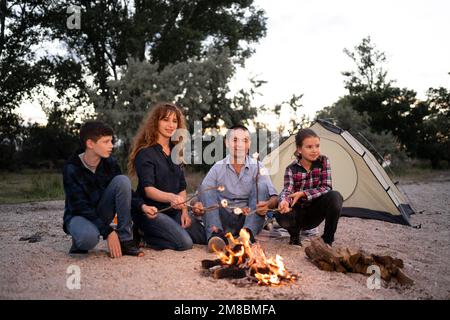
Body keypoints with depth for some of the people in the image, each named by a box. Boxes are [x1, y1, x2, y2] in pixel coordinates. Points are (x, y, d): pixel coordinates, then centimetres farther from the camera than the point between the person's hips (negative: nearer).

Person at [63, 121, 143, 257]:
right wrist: (108, 232, -31)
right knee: (89, 237, -42)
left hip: (101, 214, 5)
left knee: (122, 180, -22)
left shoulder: (110, 163, -8)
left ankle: (125, 240, -18)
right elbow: (80, 206, -24)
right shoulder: (71, 168, -21)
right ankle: (79, 240, 0)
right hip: (78, 215, -4)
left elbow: (124, 188, -1)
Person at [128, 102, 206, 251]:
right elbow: (148, 190, -24)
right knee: (185, 243, -24)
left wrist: (184, 210, -3)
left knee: (204, 237, -1)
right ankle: (143, 235, -2)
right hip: (151, 211, -7)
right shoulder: (145, 153, -12)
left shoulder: (176, 151, 10)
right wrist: (171, 197, -42)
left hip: (174, 210, 8)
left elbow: (182, 186, 11)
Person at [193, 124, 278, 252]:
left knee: (261, 186, -19)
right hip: (223, 221, 1)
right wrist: (198, 205, -26)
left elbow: (274, 197, -5)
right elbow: (202, 193, -1)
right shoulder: (218, 167, 7)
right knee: (205, 187, -17)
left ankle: (248, 233, -38)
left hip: (248, 219, 0)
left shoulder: (257, 167, 5)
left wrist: (268, 205, -30)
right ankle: (216, 234, -38)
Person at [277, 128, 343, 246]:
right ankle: (295, 233, 2)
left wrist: (303, 194, -26)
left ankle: (327, 240, -13)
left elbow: (326, 187, -15)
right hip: (298, 213, -1)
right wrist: (284, 201, -50)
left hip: (315, 212, 1)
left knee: (335, 197, -29)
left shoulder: (323, 161, -8)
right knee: (282, 216, -35)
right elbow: (287, 190, -25)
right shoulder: (291, 169, -11)